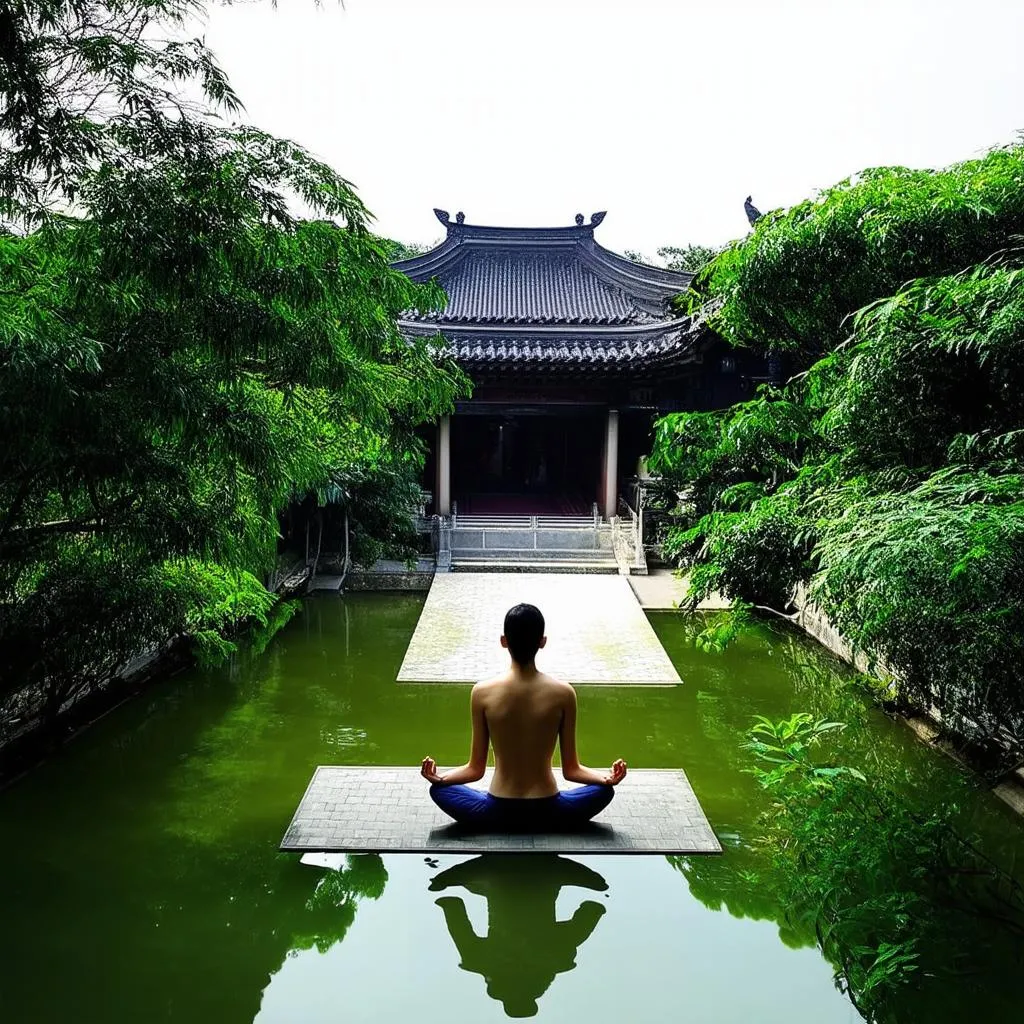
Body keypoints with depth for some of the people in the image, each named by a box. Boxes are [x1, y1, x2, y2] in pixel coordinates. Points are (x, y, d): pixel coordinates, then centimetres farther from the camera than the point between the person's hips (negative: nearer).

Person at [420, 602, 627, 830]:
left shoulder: (482, 693, -9)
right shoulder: (563, 693, -9)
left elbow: (475, 770, -2)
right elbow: (571, 770, -2)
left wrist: (439, 777, 10)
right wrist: (608, 777, 9)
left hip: (498, 815, 0)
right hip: (548, 815, 0)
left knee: (439, 789, 26)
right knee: (604, 790, 27)